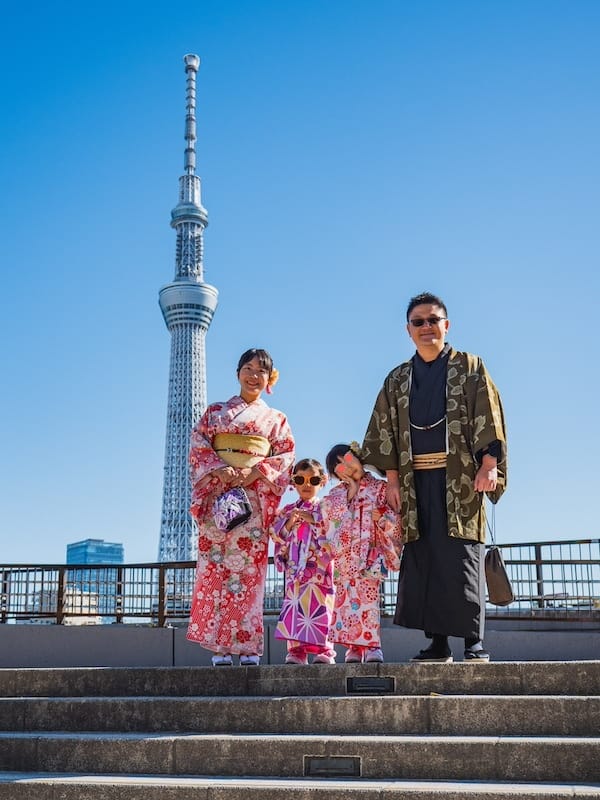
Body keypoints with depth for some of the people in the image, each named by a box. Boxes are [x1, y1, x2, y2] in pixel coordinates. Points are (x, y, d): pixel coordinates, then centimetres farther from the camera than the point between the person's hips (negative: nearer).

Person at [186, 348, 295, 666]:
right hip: (217, 493, 0)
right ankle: (219, 645, -6)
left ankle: (248, 645, -5)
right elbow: (198, 444, 5)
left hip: (254, 496, 0)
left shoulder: (276, 419, 16)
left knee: (249, 568, -6)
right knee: (215, 566, -7)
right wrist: (219, 469, -12)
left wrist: (256, 472, -11)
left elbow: (286, 456, 6)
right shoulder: (215, 411, 16)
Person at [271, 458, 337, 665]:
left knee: (319, 606, -7)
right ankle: (296, 650, 3)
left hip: (320, 569, -3)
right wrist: (289, 523, -7)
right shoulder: (287, 510, 16)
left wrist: (313, 520, -18)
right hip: (294, 568, 3)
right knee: (294, 607, -1)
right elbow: (276, 535, 8)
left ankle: (324, 650, -2)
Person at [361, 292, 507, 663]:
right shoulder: (398, 380, 16)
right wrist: (393, 478, 2)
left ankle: (475, 643, -6)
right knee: (423, 561, 0)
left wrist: (488, 465, -13)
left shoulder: (470, 368, 7)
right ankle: (438, 643, 6)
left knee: (462, 559, -9)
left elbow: (489, 419, -1)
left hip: (460, 476, -4)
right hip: (417, 480, 4)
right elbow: (386, 431, 12)